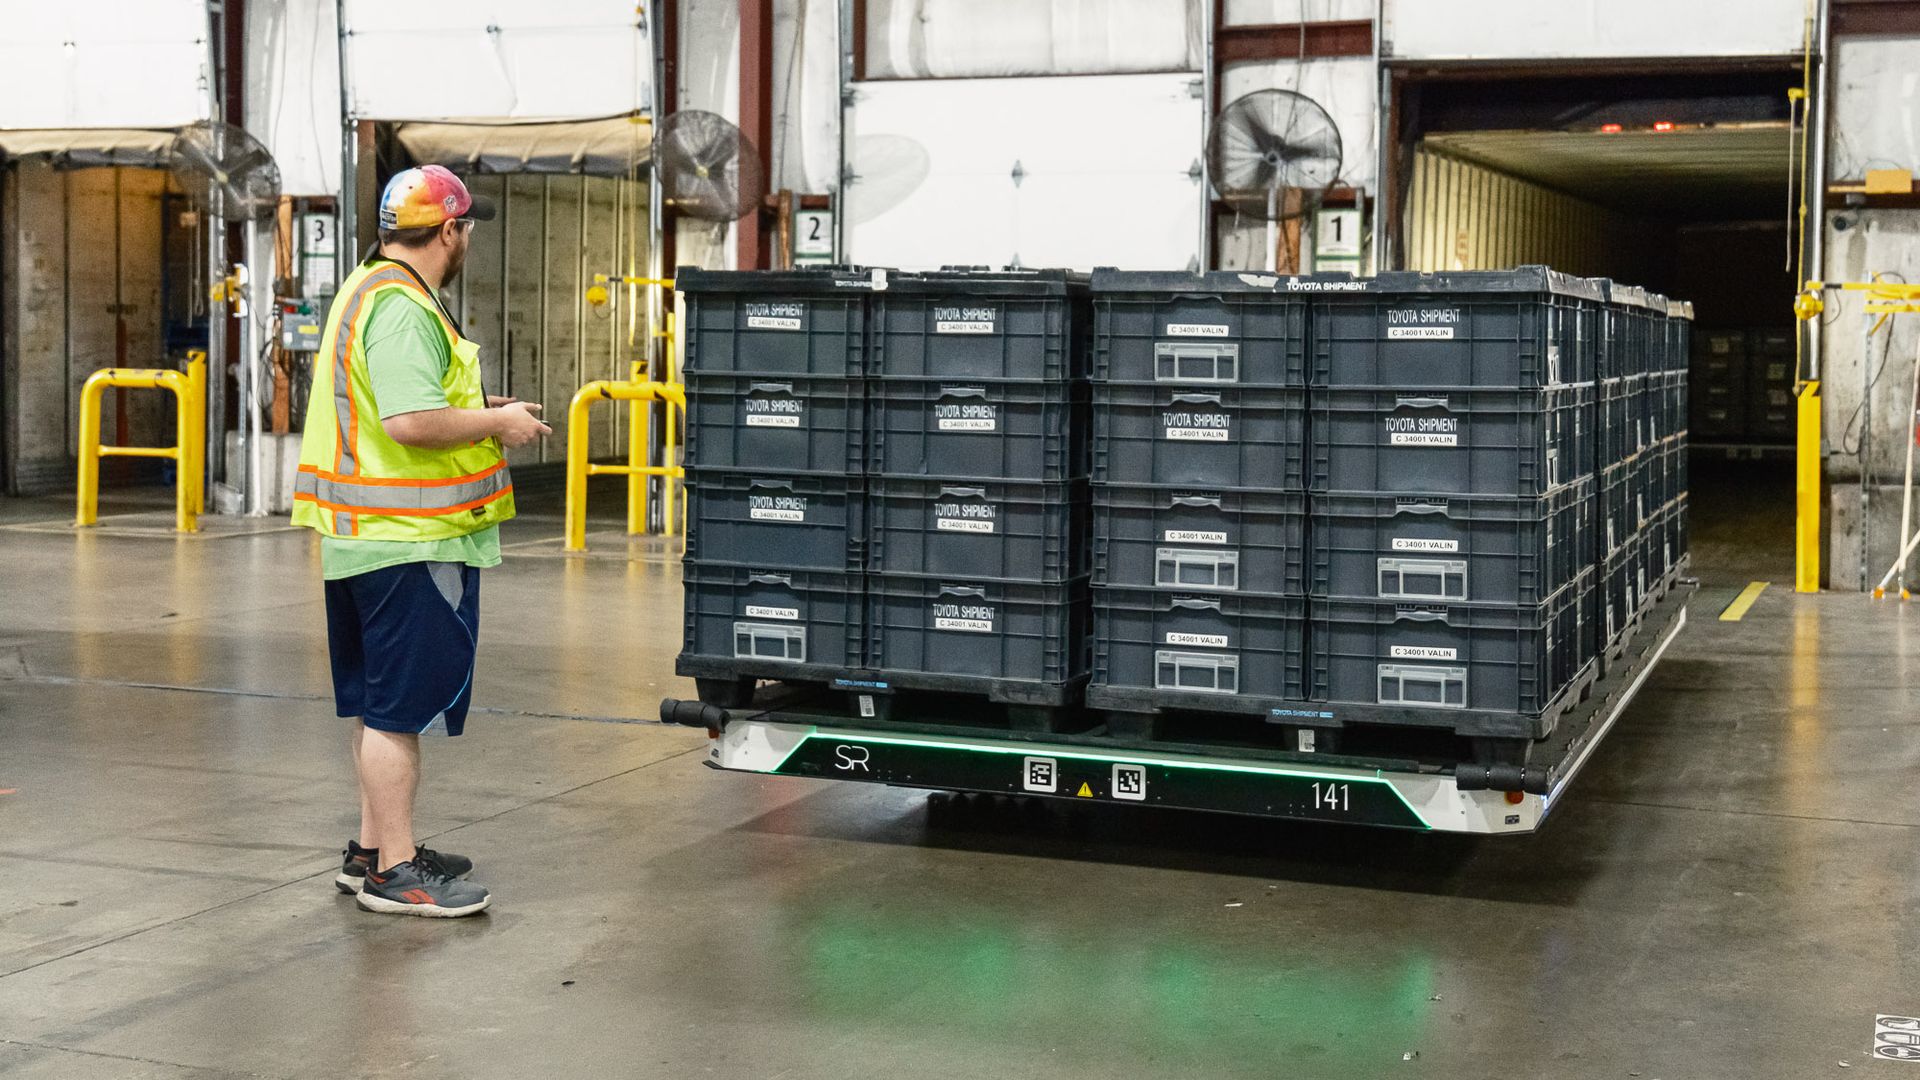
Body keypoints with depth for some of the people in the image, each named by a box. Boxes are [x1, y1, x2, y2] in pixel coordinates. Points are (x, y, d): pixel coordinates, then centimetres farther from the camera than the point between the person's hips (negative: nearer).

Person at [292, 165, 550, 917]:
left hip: (369, 536, 11)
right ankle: (395, 873, 2)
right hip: (410, 542, -11)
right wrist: (496, 423, -14)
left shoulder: (370, 289, 16)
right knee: (400, 707, -4)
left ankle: (373, 848, 27)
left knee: (381, 704, 18)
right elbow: (410, 422, -28)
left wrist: (474, 406, 16)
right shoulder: (402, 308, -18)